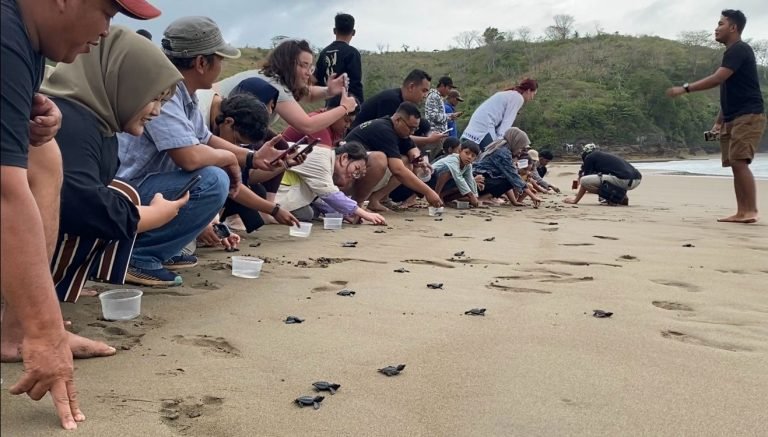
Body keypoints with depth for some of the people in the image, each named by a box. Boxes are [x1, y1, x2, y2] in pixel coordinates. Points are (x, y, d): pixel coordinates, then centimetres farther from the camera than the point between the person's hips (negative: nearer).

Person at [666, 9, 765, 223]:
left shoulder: (739, 50, -10)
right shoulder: (731, 53, 22)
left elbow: (717, 79, -22)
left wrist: (685, 88, -20)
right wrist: (719, 122, 21)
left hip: (748, 116, -10)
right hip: (733, 118, 10)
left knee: (740, 162, -18)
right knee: (735, 164, 4)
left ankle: (751, 211, -18)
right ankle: (741, 212, 5)